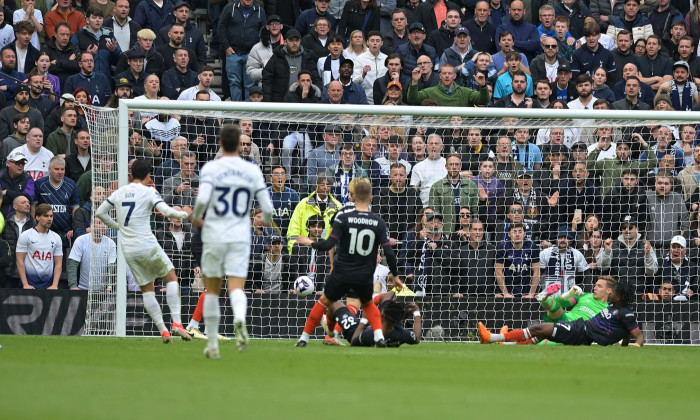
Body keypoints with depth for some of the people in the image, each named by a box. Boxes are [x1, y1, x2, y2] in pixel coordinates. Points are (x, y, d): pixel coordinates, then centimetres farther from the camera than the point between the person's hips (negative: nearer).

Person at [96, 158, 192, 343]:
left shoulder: (119, 192, 10)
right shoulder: (149, 192, -5)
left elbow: (100, 212, 14)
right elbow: (166, 211, -17)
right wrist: (183, 214, 1)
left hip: (127, 248, 5)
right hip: (146, 244, -5)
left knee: (147, 289, 10)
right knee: (171, 278, 9)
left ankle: (163, 330, 5)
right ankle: (176, 323, -4)